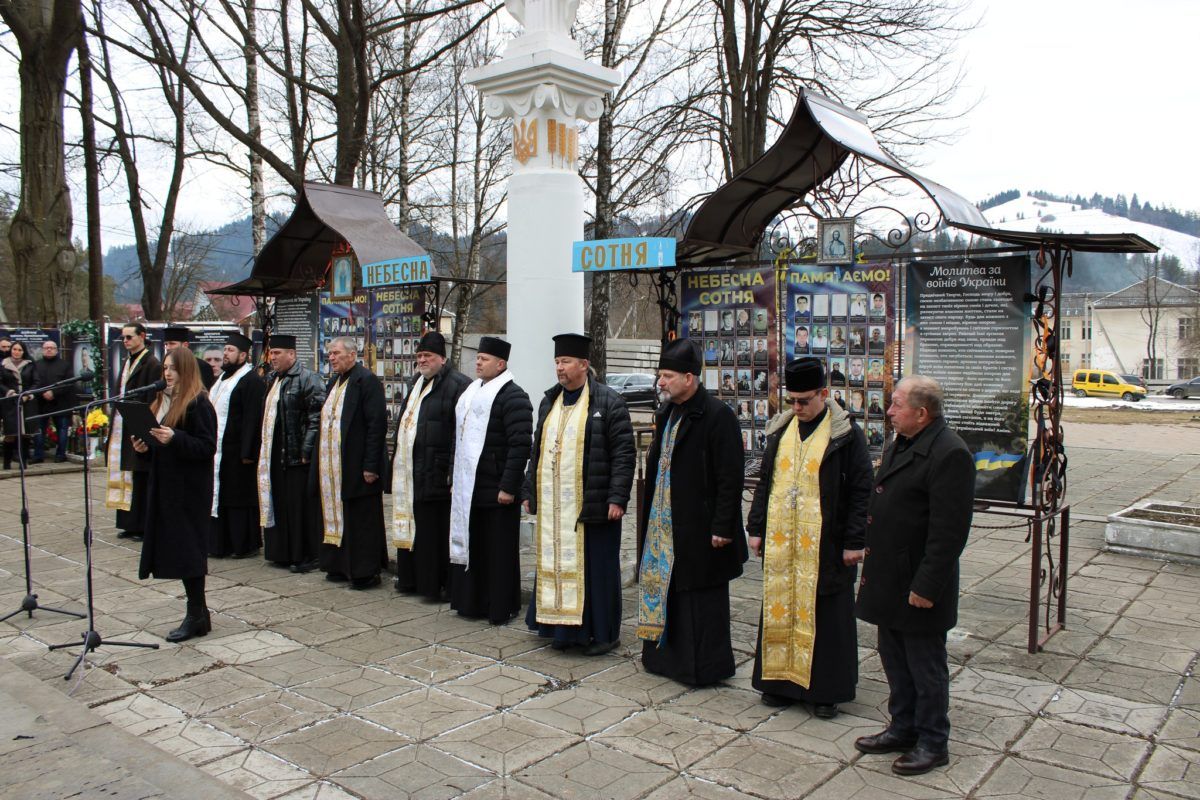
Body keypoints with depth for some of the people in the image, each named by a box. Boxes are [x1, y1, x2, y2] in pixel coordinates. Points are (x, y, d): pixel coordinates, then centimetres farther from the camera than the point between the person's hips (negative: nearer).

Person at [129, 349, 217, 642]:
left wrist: (174, 438, -28)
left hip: (189, 488, -9)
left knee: (187, 548, -5)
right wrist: (143, 447, -1)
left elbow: (207, 447, -18)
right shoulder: (162, 400, 14)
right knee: (178, 549, 10)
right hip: (164, 485, 9)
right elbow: (156, 444, 20)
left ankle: (196, 615, 4)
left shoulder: (198, 404, -12)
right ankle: (198, 611, 19)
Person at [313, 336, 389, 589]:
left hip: (357, 468, -8)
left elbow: (377, 425, -17)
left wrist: (371, 466, -21)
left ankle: (366, 572, 9)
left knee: (361, 521, 0)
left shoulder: (367, 381, -11)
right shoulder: (333, 384, 16)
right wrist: (319, 462, 14)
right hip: (331, 469, 8)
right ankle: (340, 566, 24)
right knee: (337, 518, 14)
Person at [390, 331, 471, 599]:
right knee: (411, 525, 15)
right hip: (408, 471, 9)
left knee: (433, 529, -2)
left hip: (434, 473, -9)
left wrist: (453, 470, -22)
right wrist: (397, 462, 19)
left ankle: (434, 583, 8)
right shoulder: (418, 383, 18)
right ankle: (410, 578, 26)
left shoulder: (456, 384, -12)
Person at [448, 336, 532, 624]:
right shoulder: (471, 392, 14)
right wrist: (455, 479, 17)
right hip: (467, 487, 8)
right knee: (470, 545, 15)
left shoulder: (512, 396, -13)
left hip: (495, 489, -8)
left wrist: (508, 487, -21)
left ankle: (502, 607, 14)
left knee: (498, 549, 2)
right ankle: (473, 601, 27)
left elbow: (520, 445, -19)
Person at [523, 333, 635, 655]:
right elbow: (537, 450, 18)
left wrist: (617, 498, -16)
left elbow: (624, 453, -10)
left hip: (592, 505, -6)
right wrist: (530, 492, 14)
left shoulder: (608, 402, -6)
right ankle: (565, 627, 24)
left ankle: (602, 632, 16)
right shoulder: (549, 401, 13)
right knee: (556, 565, 10)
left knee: (595, 567, 2)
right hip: (552, 505, 6)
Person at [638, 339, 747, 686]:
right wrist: (651, 514, 15)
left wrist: (722, 527, -18)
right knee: (666, 589, 15)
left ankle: (705, 666, 17)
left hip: (699, 527, -8)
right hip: (664, 524, 8)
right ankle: (668, 656, 30)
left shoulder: (717, 416, -15)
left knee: (701, 596, 3)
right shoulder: (666, 413, 10)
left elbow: (730, 478, -17)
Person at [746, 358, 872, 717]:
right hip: (780, 543, 5)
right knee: (779, 608, 10)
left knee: (826, 615, 4)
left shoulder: (846, 433, -6)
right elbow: (764, 483, 15)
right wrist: (756, 528, 11)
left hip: (825, 545, -4)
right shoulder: (781, 430, 8)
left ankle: (826, 690, 17)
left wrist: (854, 541, -9)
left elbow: (861, 491, -6)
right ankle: (781, 680, 24)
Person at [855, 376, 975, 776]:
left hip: (919, 586, -9)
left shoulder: (949, 454, -20)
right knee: (895, 661, 20)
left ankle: (933, 743, 23)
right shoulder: (899, 446, 11)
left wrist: (926, 586, -22)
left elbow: (949, 530, -23)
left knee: (925, 667, 7)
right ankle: (903, 728, 36)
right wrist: (871, 569, 17)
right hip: (889, 580, 9)